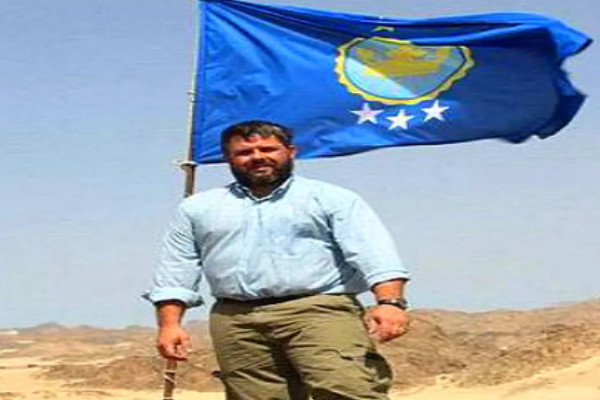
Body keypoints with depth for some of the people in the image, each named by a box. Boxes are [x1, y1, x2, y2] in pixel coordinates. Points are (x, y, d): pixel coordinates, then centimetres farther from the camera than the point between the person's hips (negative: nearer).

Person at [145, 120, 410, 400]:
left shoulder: (331, 199, 10)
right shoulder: (198, 208, 20)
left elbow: (374, 253, -2)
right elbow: (176, 271, 18)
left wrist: (389, 302, -19)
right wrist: (169, 323, 4)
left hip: (319, 310, -3)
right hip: (236, 322, 3)